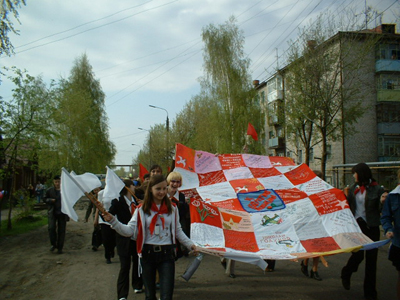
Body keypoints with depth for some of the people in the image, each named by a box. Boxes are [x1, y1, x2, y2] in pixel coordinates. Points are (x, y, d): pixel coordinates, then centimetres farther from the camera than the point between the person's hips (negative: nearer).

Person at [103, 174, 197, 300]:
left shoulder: (172, 208, 4)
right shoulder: (142, 209, -1)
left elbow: (178, 231, 13)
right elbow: (129, 230, -6)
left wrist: (190, 244, 6)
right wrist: (113, 221, -17)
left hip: (167, 253, 0)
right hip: (147, 254, 0)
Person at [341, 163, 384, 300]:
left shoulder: (376, 189, -4)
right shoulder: (353, 188, 7)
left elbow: (381, 210, -7)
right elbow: (348, 206, 11)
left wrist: (383, 201, -25)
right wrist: (346, 196, -4)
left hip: (371, 227, -2)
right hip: (356, 225, 2)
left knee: (371, 258, 4)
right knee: (358, 254, -6)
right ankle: (346, 273, 27)